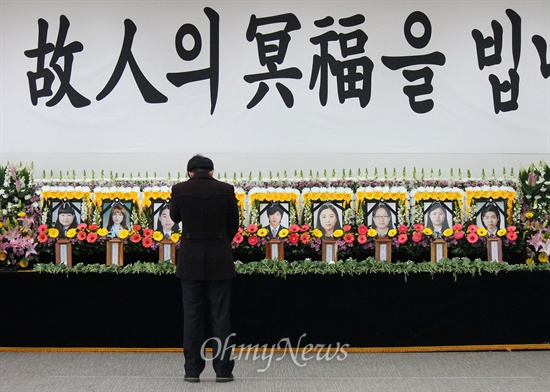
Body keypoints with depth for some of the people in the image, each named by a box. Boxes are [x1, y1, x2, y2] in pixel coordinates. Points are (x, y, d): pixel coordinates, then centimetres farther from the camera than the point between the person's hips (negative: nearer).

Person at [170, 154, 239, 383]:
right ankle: (223, 370, 11)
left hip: (190, 260, 0)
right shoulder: (226, 190, -4)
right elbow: (234, 225, 7)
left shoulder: (179, 189, -4)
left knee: (192, 316, 7)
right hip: (219, 260, 0)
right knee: (220, 316, 7)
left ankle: (192, 370, 12)